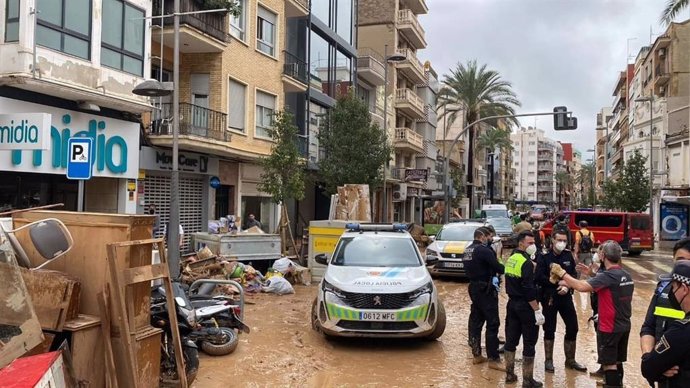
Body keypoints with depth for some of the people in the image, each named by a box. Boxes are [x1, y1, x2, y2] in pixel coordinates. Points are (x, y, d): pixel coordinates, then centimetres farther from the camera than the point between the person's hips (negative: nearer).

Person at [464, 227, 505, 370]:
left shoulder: (467, 250, 9)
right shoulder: (484, 250, -18)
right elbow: (498, 267, -20)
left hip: (473, 287, 9)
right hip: (485, 289, -9)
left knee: (475, 321, 13)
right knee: (492, 323, -4)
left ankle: (476, 355, 20)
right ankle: (493, 359, -2)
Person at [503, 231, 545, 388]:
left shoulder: (511, 259, 9)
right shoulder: (526, 262, -18)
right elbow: (529, 290, -21)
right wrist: (537, 311, -19)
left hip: (512, 304, 8)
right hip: (525, 306, -8)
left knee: (511, 339, 14)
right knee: (529, 343, 2)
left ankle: (510, 374, 23)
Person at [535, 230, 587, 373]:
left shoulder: (568, 255, 4)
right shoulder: (544, 257, -9)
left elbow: (574, 275, 4)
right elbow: (539, 278, -17)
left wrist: (567, 286, -15)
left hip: (566, 297, 4)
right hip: (549, 298, -4)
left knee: (572, 328, 8)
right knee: (549, 330, 5)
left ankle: (570, 360, 25)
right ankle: (548, 361, 20)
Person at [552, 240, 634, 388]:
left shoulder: (607, 276, -21)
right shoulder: (626, 276, 6)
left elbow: (582, 287, -32)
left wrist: (562, 273, -22)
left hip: (609, 328, -8)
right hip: (624, 326, 8)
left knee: (609, 363, 1)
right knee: (617, 361, 18)